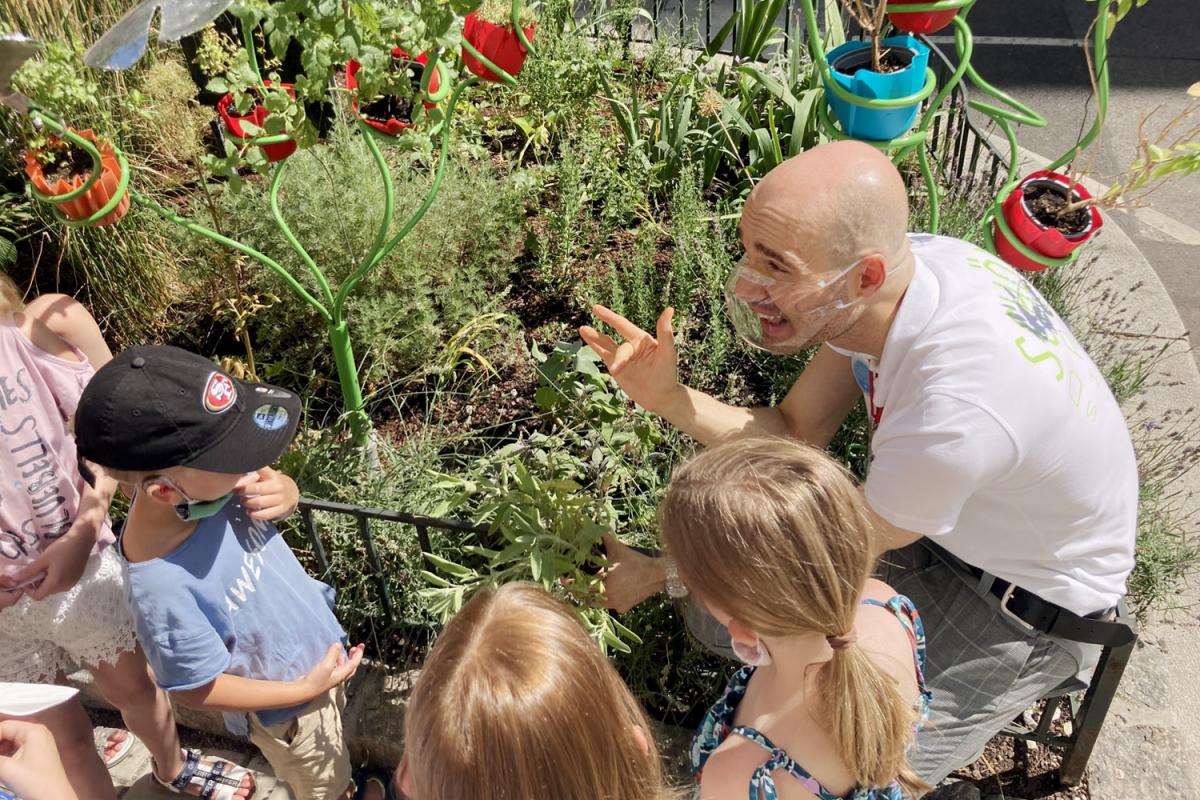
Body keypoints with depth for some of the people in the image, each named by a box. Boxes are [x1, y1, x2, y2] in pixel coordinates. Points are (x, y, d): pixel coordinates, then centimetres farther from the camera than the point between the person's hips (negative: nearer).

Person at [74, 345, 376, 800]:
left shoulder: (211, 480, -25)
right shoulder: (164, 586, -40)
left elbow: (279, 488, -3)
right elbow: (195, 689, -24)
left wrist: (283, 495, -26)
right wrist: (307, 689, -18)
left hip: (319, 645, 6)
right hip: (289, 709, -6)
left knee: (336, 756, 35)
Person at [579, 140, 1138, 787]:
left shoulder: (952, 408, -42)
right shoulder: (900, 264, -19)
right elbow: (794, 432, -9)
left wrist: (658, 575, -14)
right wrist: (670, 399, -26)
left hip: (1027, 607, -6)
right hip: (941, 525, 7)